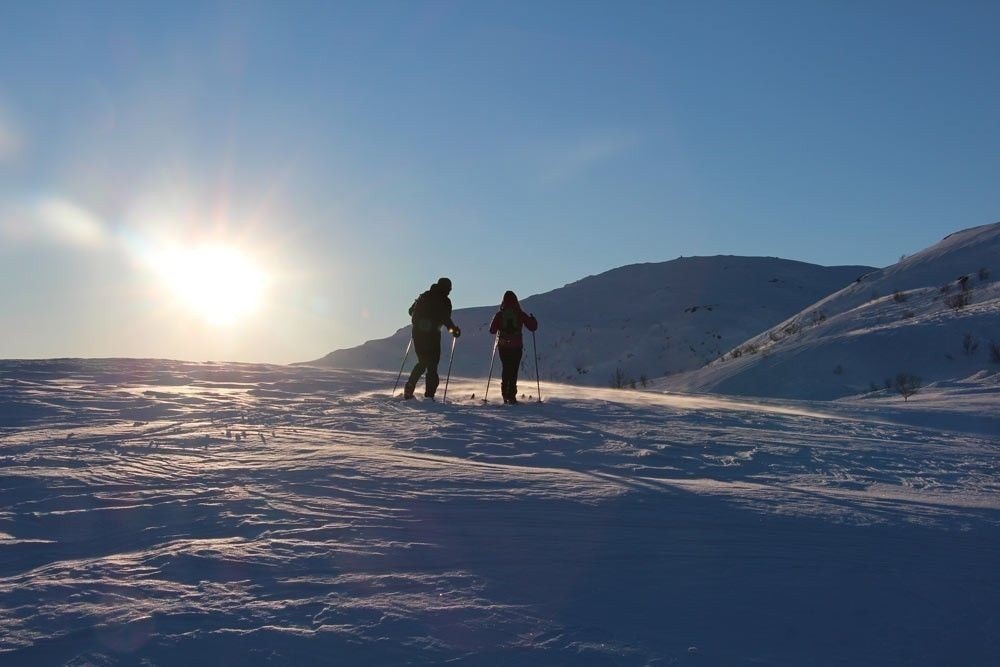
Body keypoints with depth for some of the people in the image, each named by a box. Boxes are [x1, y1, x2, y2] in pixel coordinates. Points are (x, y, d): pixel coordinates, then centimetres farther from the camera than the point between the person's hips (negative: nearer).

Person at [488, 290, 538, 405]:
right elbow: (532, 327, -1)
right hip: (517, 346, -2)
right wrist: (533, 320, 20)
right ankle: (511, 396, -9)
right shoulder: (520, 314, -5)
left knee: (506, 369, 16)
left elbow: (492, 330, 2)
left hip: (503, 346, 2)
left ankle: (505, 395, 16)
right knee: (514, 371, 0)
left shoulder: (499, 314, -2)